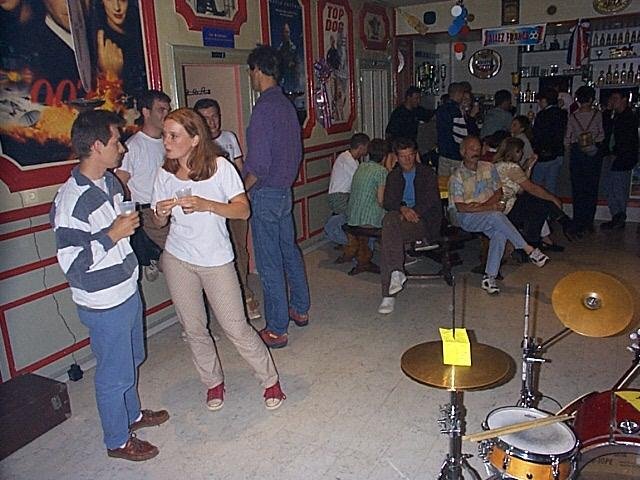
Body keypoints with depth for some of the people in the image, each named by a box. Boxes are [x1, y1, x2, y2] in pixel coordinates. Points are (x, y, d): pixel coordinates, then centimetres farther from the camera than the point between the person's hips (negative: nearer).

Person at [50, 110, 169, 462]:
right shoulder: (72, 199, -26)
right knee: (114, 373, 11)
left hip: (127, 290, 9)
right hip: (103, 304, -9)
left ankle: (133, 414, 50)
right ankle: (118, 440, 33)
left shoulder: (110, 181, 2)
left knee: (131, 360, 26)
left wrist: (130, 222, 5)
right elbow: (71, 264, -26)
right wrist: (112, 235, -26)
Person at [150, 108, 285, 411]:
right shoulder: (165, 174, 0)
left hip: (217, 260, -3)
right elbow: (159, 222, 8)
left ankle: (270, 380, 20)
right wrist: (161, 213, -16)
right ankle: (213, 383, 34)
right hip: (177, 260, 4)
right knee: (194, 329, 11)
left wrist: (206, 205, -27)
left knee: (236, 327, -1)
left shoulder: (220, 166, -11)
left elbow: (243, 210, -13)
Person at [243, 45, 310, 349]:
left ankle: (277, 330, 10)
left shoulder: (264, 107, -19)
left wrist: (241, 192, -10)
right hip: (285, 190, 9)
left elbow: (258, 166, -23)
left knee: (269, 262, 0)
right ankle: (300, 309, 35)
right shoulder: (287, 105, 9)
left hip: (265, 193, -9)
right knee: (289, 251, 20)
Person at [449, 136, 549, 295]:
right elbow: (461, 207, -13)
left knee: (500, 233, -28)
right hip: (465, 217, -4)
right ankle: (529, 250, -25)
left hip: (489, 216, 4)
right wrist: (489, 207, -18)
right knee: (496, 216, -33)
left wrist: (481, 205, -10)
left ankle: (489, 277, -23)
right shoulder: (457, 176, -6)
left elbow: (499, 192, 9)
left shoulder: (488, 168, 9)